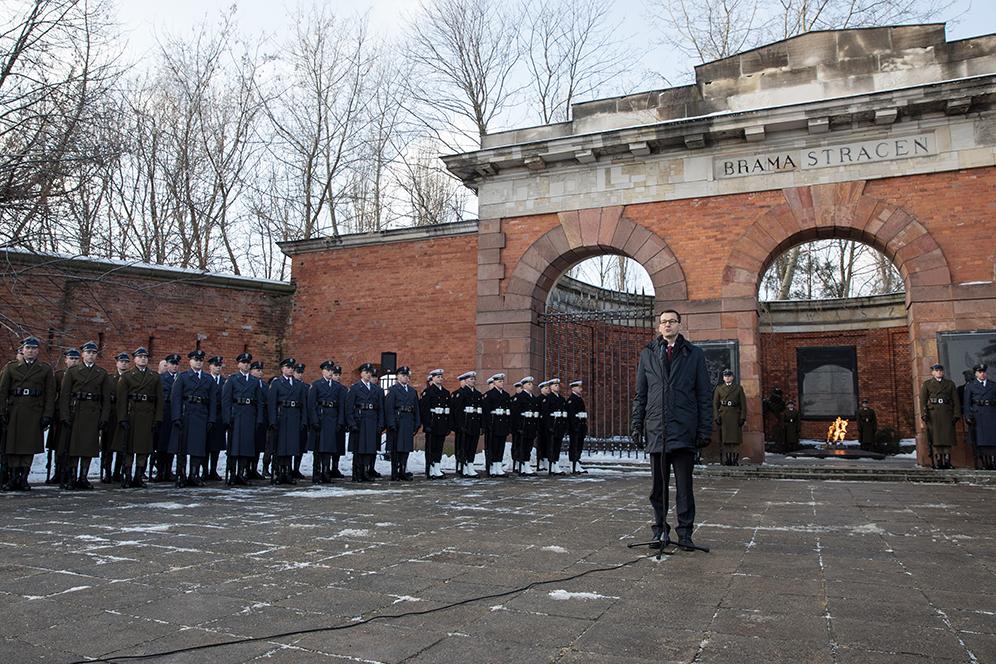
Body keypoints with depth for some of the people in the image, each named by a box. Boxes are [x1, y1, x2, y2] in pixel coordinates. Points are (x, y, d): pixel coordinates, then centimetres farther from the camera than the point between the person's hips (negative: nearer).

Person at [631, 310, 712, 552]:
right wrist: (636, 425, 5)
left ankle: (685, 533, 12)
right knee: (658, 485, 8)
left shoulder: (694, 354, 8)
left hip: (684, 431, -2)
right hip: (655, 430, 2)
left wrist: (705, 429, -2)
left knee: (684, 485, 2)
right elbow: (640, 394, 13)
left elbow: (704, 395, 5)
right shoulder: (647, 354, 12)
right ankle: (660, 530, 19)